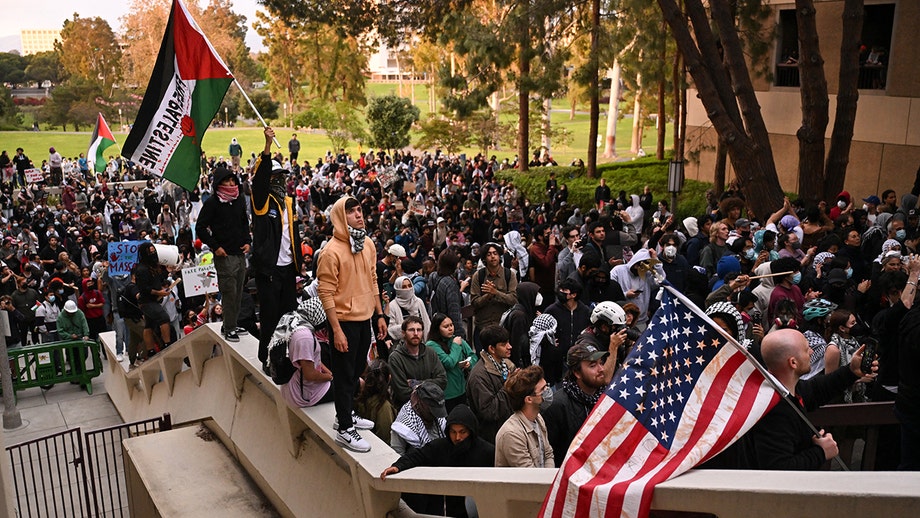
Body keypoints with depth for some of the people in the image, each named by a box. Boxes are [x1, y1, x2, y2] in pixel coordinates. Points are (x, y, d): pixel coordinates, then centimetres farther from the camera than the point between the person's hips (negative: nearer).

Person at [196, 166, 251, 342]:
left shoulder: (239, 200, 12)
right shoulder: (212, 203, -7)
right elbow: (200, 228, -6)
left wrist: (247, 241, 9)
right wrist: (215, 247, -11)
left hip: (240, 254, 6)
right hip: (224, 255, -6)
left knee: (238, 293, 10)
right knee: (229, 293, -7)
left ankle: (231, 325, 22)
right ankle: (229, 329, 2)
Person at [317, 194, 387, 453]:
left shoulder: (368, 244, 5)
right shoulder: (332, 251, -18)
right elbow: (326, 293, -18)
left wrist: (379, 315, 12)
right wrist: (336, 330, -20)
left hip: (365, 318, 7)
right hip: (344, 321, -7)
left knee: (357, 370, 19)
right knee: (344, 374, 3)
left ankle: (346, 414, 37)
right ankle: (345, 429, 13)